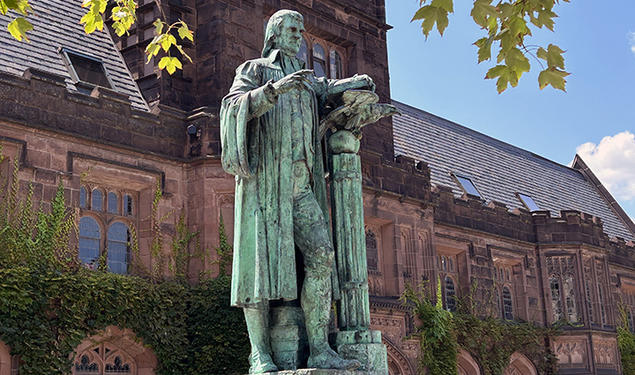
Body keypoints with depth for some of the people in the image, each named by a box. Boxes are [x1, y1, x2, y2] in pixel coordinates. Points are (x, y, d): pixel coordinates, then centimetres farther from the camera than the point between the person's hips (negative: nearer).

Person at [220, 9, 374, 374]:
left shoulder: (307, 80, 28)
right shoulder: (254, 69, 12)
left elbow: (328, 90, 46)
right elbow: (235, 107, -5)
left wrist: (361, 82, 24)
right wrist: (274, 89, -22)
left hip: (300, 184, 5)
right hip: (263, 176, -5)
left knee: (321, 255, -11)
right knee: (260, 256, -11)